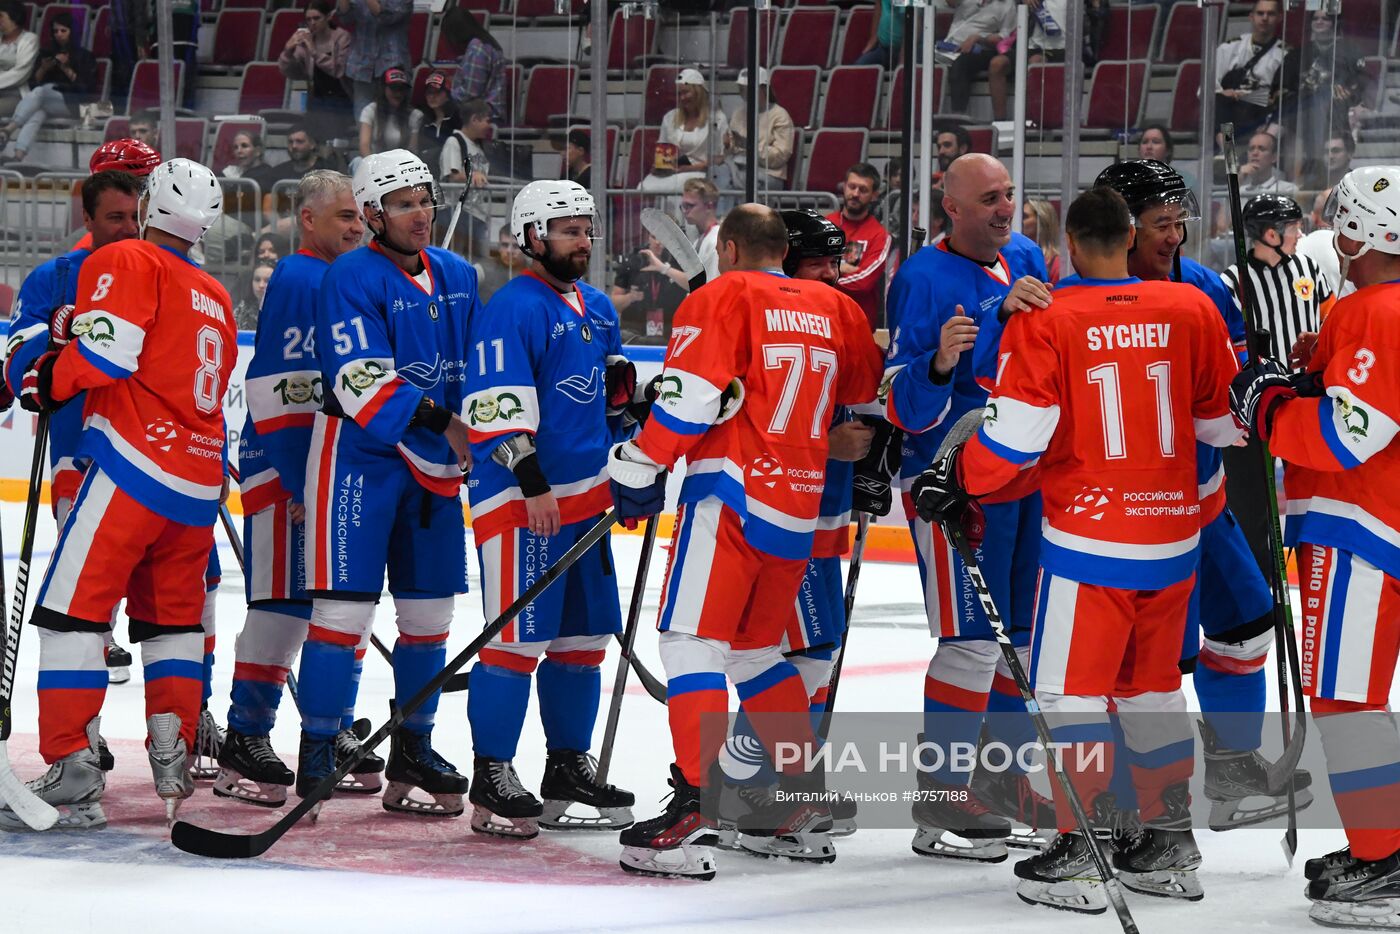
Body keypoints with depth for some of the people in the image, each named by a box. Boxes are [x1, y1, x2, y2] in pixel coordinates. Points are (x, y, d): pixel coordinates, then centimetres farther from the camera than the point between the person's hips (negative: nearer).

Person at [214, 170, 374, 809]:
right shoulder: (297, 280, -12)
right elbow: (280, 390, -19)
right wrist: (303, 485, -22)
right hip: (285, 468, -9)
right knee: (286, 604, -10)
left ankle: (334, 736, 21)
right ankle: (244, 743, -6)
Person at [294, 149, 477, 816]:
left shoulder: (458, 277, 10)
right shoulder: (352, 279, -12)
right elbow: (363, 381, -21)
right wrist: (438, 422, -27)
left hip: (434, 462, 7)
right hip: (358, 454, -7)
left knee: (429, 610, 10)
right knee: (344, 606, -8)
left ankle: (412, 750, 22)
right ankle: (318, 753, -2)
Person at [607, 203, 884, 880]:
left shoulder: (723, 298, -4)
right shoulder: (835, 309, 15)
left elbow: (689, 394, -13)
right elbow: (866, 398, 25)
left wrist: (640, 467, -4)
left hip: (731, 493, -7)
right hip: (799, 509, 7)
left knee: (693, 640, -9)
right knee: (757, 649, 19)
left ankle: (694, 812, -21)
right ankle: (809, 807, 20)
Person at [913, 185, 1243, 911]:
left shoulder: (1045, 320, -11)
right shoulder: (1191, 311, 0)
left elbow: (1015, 433, -14)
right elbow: (1224, 421, 8)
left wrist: (958, 483, 3)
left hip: (1088, 540, -5)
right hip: (1174, 537, 5)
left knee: (1072, 688, 3)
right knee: (1153, 684, 17)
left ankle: (1078, 855, -2)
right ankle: (1170, 848, 22)